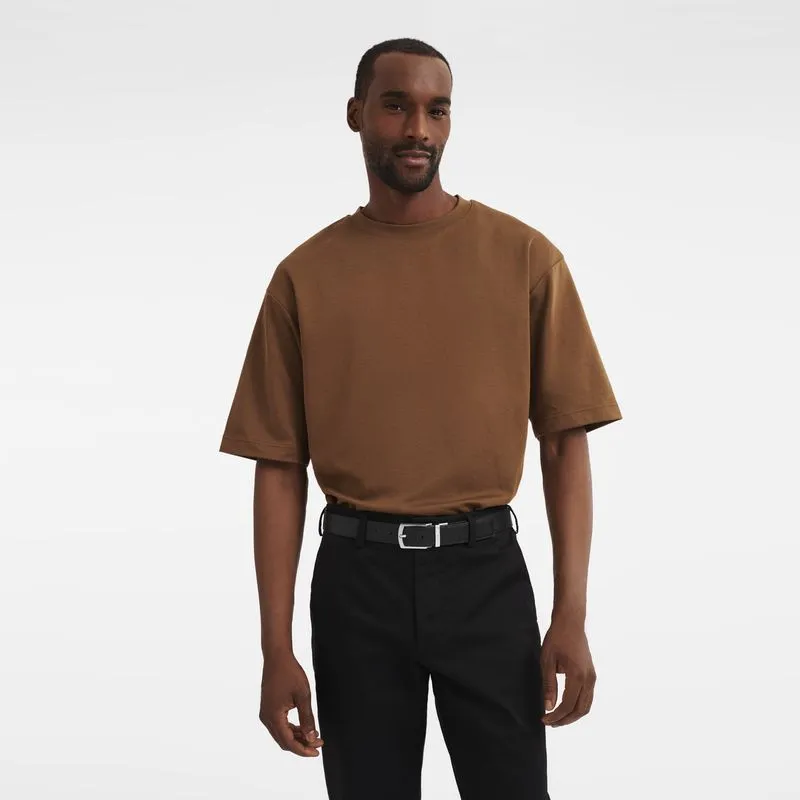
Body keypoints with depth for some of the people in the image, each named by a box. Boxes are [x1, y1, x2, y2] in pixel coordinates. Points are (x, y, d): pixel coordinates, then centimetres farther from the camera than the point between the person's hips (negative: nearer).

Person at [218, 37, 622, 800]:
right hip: (357, 575, 1)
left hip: (485, 570, 0)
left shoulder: (524, 256, 1)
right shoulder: (306, 275, 2)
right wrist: (276, 648, -4)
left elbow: (565, 441, 0)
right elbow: (279, 467, 2)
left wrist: (572, 616, -7)